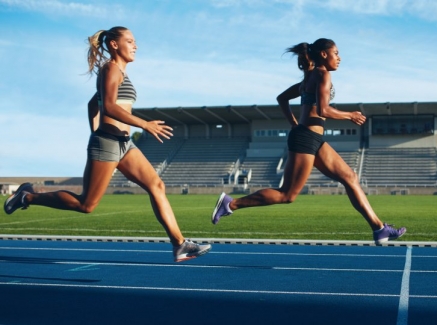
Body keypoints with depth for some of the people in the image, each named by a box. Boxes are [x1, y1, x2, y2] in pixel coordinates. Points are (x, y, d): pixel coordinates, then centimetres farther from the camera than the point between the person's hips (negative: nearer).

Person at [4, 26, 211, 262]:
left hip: (123, 143, 9)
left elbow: (93, 103, 28)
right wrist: (145, 125, -24)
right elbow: (109, 106, -21)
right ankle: (28, 197, 13)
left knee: (157, 186, -3)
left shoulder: (118, 71, 21)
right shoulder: (112, 67, -6)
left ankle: (180, 245, -5)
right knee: (86, 204, -3)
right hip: (108, 141, -9)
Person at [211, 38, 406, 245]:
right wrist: (349, 116, -6)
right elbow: (322, 110, -19)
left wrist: (294, 125, 22)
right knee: (287, 195, -6)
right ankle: (231, 203, -3)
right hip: (306, 138, -10)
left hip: (313, 139, 10)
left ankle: (379, 228, 9)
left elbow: (282, 98, 25)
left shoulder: (310, 77, 20)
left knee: (350, 178, 8)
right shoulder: (322, 74, -7)